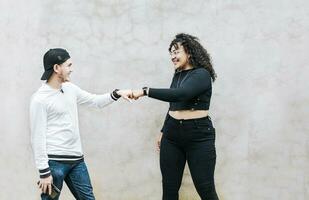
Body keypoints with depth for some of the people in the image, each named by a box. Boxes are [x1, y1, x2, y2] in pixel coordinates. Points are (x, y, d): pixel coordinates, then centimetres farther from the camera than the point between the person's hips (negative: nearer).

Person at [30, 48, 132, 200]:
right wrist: (44, 172, -16)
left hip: (76, 159, 7)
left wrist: (117, 94, 2)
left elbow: (96, 101, 20)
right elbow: (37, 138, -14)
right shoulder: (40, 99, -13)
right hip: (54, 161, -7)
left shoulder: (70, 88, 9)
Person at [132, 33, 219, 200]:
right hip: (172, 134, 7)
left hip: (198, 135, -7)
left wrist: (146, 91, -28)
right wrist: (163, 131, 24)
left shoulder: (202, 74, -11)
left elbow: (180, 94, -28)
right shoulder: (178, 75, 11)